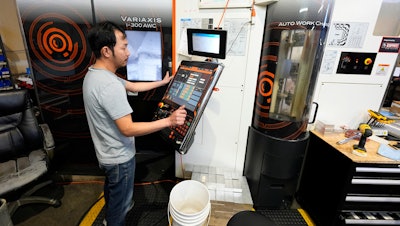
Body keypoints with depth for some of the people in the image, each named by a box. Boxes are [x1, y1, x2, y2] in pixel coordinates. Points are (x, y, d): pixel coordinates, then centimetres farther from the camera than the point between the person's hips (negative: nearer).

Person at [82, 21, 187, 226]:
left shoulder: (95, 73, 1)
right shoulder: (109, 85, -33)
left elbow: (132, 86, 10)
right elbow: (128, 129, -32)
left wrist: (162, 82, 15)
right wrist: (169, 121, -32)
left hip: (107, 152, 10)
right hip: (119, 157, -10)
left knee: (112, 190, 34)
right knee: (120, 201, 17)